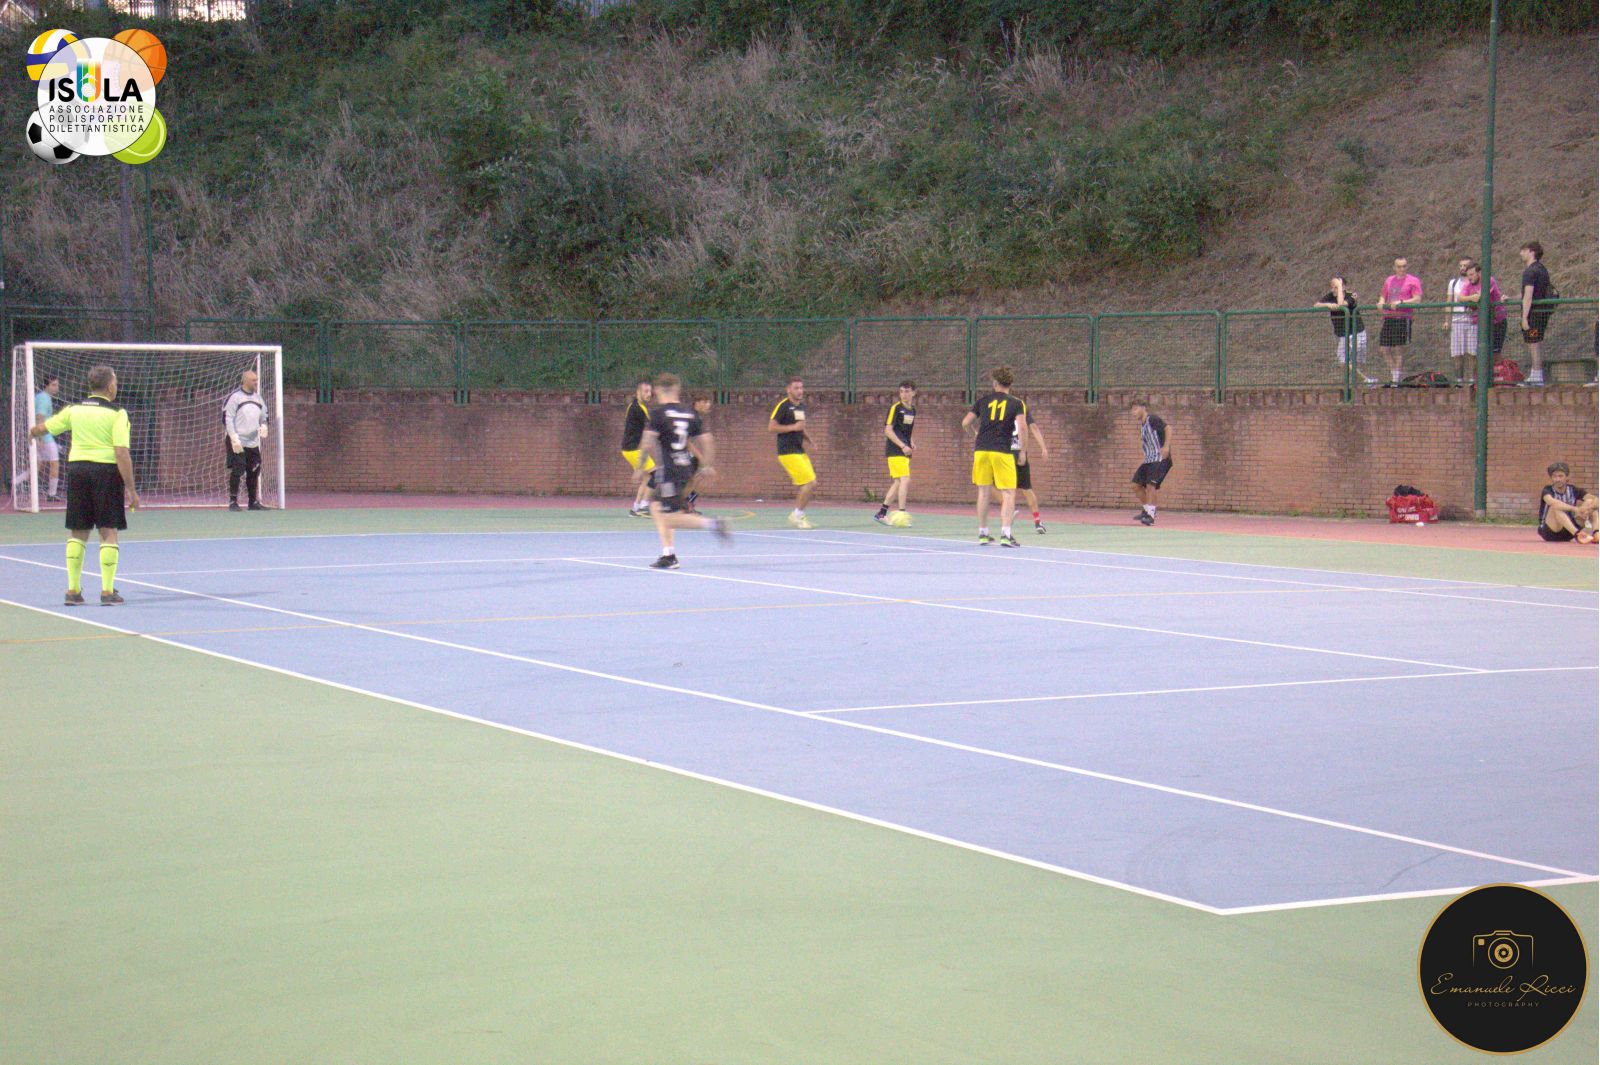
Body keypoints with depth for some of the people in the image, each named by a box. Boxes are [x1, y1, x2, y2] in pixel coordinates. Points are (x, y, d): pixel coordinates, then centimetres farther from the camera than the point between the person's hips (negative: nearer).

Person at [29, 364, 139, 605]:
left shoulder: (74, 410, 6)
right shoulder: (117, 414, -7)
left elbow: (42, 428, 19)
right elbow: (122, 454, -14)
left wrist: (33, 431, 44)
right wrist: (131, 489, -11)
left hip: (77, 468, 4)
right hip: (107, 469, -4)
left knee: (77, 532, 12)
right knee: (108, 532, 2)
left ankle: (73, 590, 11)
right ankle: (107, 591, -1)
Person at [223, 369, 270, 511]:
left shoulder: (257, 397, 14)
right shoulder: (235, 397, -6)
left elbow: (263, 415, 22)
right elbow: (227, 418, -9)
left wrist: (263, 426, -1)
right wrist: (234, 438, -16)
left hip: (253, 442, 6)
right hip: (238, 443, -6)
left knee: (254, 472, 8)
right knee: (236, 471, -10)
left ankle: (254, 502, 16)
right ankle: (233, 502, -4)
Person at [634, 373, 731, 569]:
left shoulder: (658, 413, -9)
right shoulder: (691, 412, 8)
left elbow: (647, 444, -15)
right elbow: (706, 441, 9)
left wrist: (640, 468, -4)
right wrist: (707, 466, 20)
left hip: (668, 470, -7)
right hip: (686, 469, 7)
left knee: (671, 519, -5)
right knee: (656, 506, 19)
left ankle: (712, 523, -23)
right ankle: (668, 554, 13)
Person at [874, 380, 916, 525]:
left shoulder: (912, 409, 12)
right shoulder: (895, 407, -10)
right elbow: (888, 430, -15)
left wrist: (910, 443, 8)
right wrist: (902, 446, -22)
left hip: (904, 450, 8)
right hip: (895, 450, -8)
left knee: (898, 483, 11)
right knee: (905, 480, -17)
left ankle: (881, 513, 19)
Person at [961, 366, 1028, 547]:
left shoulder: (983, 401, 11)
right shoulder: (1016, 403, 3)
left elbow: (966, 423, 11)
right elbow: (1021, 427, -9)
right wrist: (1023, 450, 0)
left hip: (982, 450, 3)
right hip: (1002, 452, -3)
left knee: (984, 492, 11)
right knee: (1009, 493, 0)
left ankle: (983, 534, 14)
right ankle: (1005, 534, -13)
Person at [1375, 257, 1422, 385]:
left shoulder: (1413, 281, 1)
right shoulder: (1389, 280, 18)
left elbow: (1417, 299, -7)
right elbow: (1383, 296, 26)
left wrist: (1401, 302, -18)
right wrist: (1381, 302, 3)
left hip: (1403, 318, -5)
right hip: (1388, 317, 6)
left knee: (1399, 349, -4)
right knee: (1383, 349, 2)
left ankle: (1396, 378, 1)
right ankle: (1394, 372, 19)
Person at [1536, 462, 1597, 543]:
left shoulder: (1573, 490, 1)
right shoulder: (1548, 490, -10)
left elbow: (1596, 500, -12)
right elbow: (1552, 502, -35)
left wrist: (1588, 508, -35)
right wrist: (1576, 509, -43)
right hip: (1549, 532, -4)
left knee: (1589, 502, -10)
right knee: (1556, 507, -31)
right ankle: (1578, 534, -50)